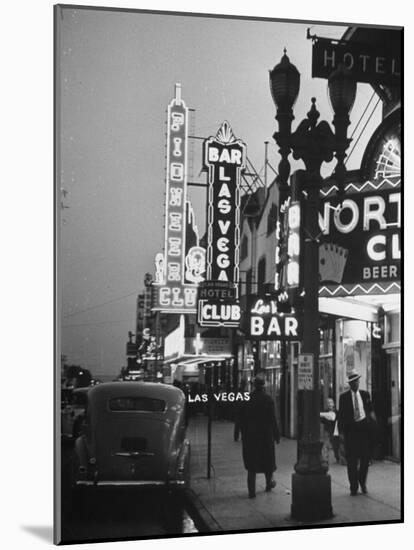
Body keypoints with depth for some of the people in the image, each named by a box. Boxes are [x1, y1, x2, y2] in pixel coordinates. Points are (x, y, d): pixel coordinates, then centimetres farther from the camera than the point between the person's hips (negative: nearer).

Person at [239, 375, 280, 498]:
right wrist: (276, 435, -2)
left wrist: (244, 434, 11)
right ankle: (269, 483, 34)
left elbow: (242, 419, 1)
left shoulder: (247, 399, -3)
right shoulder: (268, 399, -10)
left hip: (250, 436, 2)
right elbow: (273, 419, -10)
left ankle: (251, 490, 2)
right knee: (267, 459, 17)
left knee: (251, 462, 6)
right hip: (266, 434, -2)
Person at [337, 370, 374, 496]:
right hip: (350, 429, -2)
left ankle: (363, 483, 26)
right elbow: (341, 414, 1)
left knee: (365, 457, 5)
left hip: (364, 427, 2)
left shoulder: (365, 394, 9)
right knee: (352, 459, 1)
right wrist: (341, 431, -3)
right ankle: (354, 487, 10)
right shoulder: (344, 397, 1)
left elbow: (370, 409, 13)